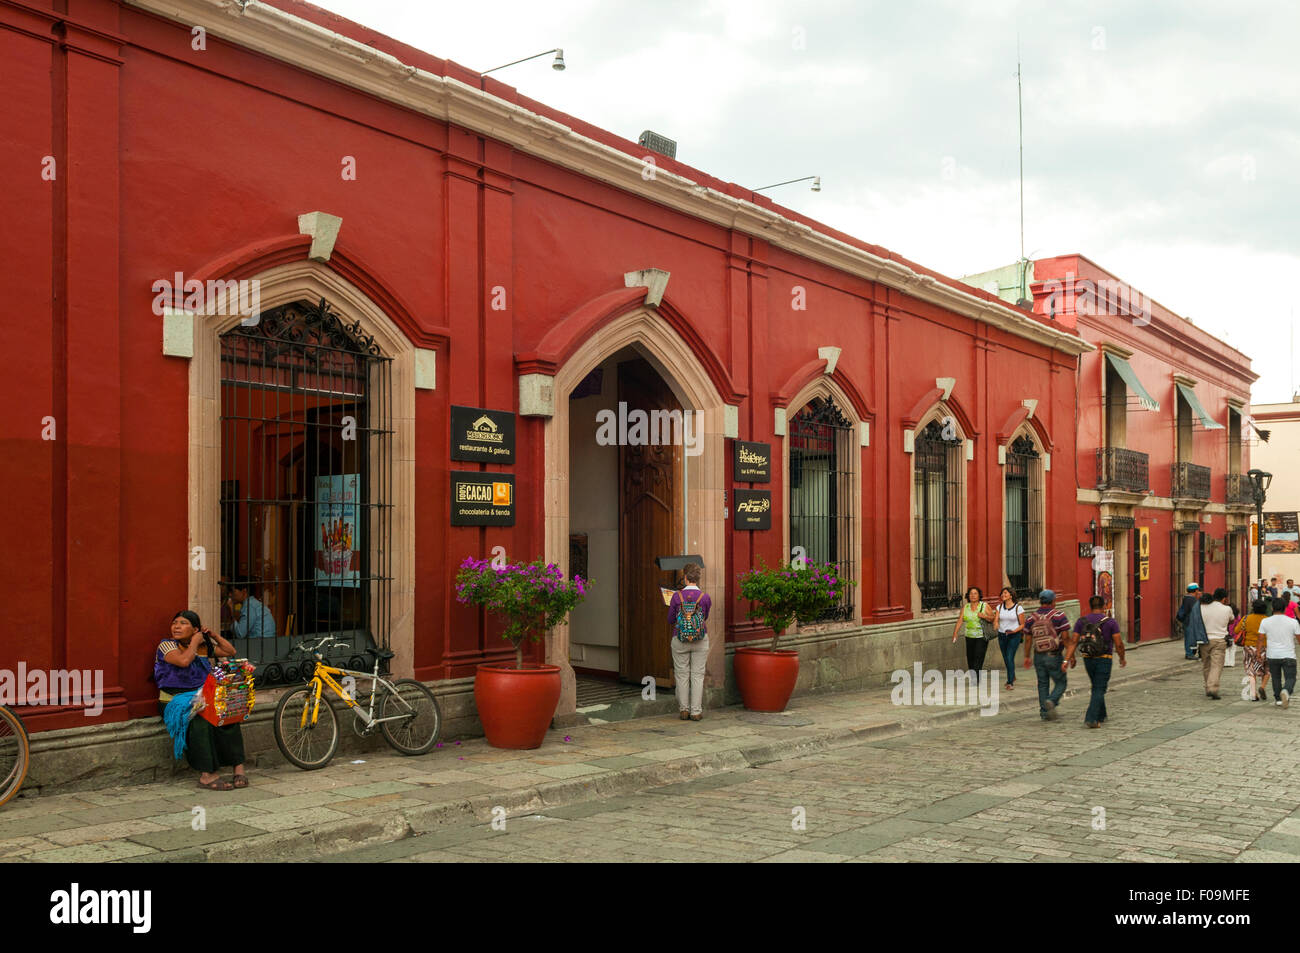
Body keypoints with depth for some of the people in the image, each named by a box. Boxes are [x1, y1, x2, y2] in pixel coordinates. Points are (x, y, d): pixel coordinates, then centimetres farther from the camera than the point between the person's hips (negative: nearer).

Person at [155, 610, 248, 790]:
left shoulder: (205, 646, 16)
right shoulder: (166, 645, 0)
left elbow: (231, 652, 23)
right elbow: (184, 660, -20)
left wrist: (214, 635, 15)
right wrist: (194, 642, -4)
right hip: (176, 700, -4)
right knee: (200, 721, -36)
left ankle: (238, 767, -27)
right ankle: (207, 774, -34)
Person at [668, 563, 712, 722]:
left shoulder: (677, 596, -10)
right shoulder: (705, 597, -9)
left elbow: (670, 620, 2)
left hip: (680, 641, 0)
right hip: (700, 641, 0)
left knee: (682, 675, 10)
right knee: (697, 675, 7)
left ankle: (684, 710, 16)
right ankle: (696, 711, 8)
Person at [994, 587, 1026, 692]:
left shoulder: (1018, 608, -8)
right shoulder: (999, 607, 3)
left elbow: (1022, 624, -3)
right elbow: (996, 621, -2)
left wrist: (1014, 631, -19)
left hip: (1014, 636, -5)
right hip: (1002, 635, 5)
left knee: (1010, 658, -15)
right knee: (1006, 659, 14)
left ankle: (1010, 683, -13)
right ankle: (1012, 677, 38)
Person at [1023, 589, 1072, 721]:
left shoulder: (1031, 617, 3)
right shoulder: (1059, 615, -8)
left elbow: (1028, 639, 4)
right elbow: (1066, 638, -12)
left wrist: (1027, 657, 11)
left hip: (1038, 657, 4)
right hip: (1054, 656, -4)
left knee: (1042, 684, 13)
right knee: (1060, 684, 8)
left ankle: (1044, 712, 10)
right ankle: (1051, 702, -18)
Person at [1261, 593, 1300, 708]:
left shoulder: (1265, 622, -3)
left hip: (1272, 655, 2)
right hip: (1288, 655, -2)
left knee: (1276, 678, 17)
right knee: (1290, 678, 3)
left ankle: (1278, 699, 19)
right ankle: (1286, 691, -26)